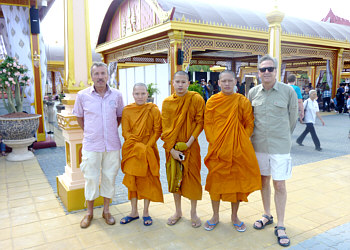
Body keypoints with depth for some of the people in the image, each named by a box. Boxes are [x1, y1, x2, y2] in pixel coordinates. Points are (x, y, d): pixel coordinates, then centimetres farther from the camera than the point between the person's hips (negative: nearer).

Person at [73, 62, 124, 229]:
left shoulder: (117, 95, 0)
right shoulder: (83, 95, -3)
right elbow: (79, 116, 11)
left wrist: (111, 130, 7)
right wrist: (89, 132, 7)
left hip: (112, 145, 1)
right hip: (91, 145, -1)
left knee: (109, 177, 10)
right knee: (91, 178, 6)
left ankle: (106, 210, 27)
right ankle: (89, 212, 26)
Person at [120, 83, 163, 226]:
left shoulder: (153, 110, -4)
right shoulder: (127, 110, 0)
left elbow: (157, 131, -4)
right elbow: (125, 132, -2)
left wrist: (147, 147, -14)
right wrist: (138, 146, -14)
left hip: (148, 150, -1)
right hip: (132, 150, 2)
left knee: (148, 180, 5)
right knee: (132, 180, 8)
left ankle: (146, 212, 21)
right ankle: (134, 212, 24)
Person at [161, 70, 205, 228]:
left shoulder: (196, 99, -5)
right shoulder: (167, 102, 1)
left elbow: (200, 122, -6)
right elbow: (165, 128, 0)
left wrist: (189, 142, -15)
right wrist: (171, 149, -9)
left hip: (190, 146, -2)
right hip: (172, 147, 3)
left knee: (192, 177, 4)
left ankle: (193, 212, 24)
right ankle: (178, 211, 29)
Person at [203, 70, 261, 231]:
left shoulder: (242, 101, 1)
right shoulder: (212, 101, 3)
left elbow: (249, 124, 3)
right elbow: (207, 124, 3)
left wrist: (241, 141, -8)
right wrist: (214, 142, -6)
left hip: (238, 149, 0)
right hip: (217, 148, 0)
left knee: (237, 180, 8)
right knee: (216, 180, 7)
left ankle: (234, 216, 28)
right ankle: (215, 216, 26)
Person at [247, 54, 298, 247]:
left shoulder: (288, 91, -7)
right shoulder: (253, 92, 1)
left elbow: (292, 118, 3)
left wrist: (282, 137, 11)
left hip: (280, 146, -3)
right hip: (258, 145, 3)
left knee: (279, 184, 0)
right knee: (264, 180, 15)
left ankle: (280, 226, 15)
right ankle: (267, 215, 34)